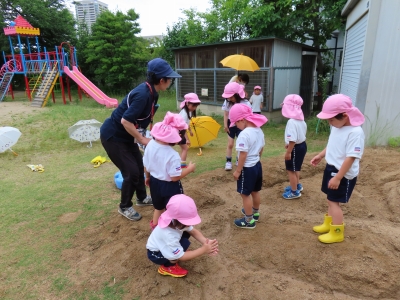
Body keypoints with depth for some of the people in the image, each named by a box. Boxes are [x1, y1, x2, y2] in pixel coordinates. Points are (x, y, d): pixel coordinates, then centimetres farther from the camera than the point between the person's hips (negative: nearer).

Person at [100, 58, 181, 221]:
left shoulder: (151, 92, -1)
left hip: (125, 136, 10)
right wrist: (142, 139, -21)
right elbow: (126, 121, -31)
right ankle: (124, 207, 19)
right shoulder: (143, 94, -29)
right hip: (112, 136, -9)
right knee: (131, 171, -5)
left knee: (139, 166, 18)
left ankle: (142, 198, 40)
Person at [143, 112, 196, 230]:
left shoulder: (150, 144, -13)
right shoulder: (173, 155, -33)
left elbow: (146, 165, 0)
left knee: (158, 207, 31)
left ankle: (155, 228, 51)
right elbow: (175, 177, -25)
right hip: (169, 186, -7)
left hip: (154, 182, 7)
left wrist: (148, 177, 18)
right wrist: (189, 168, -13)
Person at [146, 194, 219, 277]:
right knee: (184, 243, -26)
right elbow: (182, 257, -30)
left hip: (165, 246, 7)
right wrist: (204, 249, -30)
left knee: (186, 233, -10)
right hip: (155, 254, -7)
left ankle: (172, 257, 9)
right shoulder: (169, 235, -40)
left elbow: (193, 231, -9)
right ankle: (167, 267, -3)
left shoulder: (177, 222, -22)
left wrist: (205, 242, -27)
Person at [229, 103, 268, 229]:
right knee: (255, 191, 24)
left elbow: (243, 154, -24)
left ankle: (249, 221, 18)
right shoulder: (259, 130, 2)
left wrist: (238, 170, -15)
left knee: (245, 194, 6)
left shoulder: (244, 134, -25)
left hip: (247, 168, -9)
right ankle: (255, 213, 43)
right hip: (257, 165, 9)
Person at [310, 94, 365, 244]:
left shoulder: (355, 132, -26)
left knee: (334, 201, 1)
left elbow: (351, 158, -27)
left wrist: (338, 178, -25)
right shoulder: (336, 127, 1)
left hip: (344, 175, -8)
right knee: (331, 199, 20)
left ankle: (337, 233, 17)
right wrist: (320, 156, 20)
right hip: (331, 168, 9)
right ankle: (328, 224, 38)